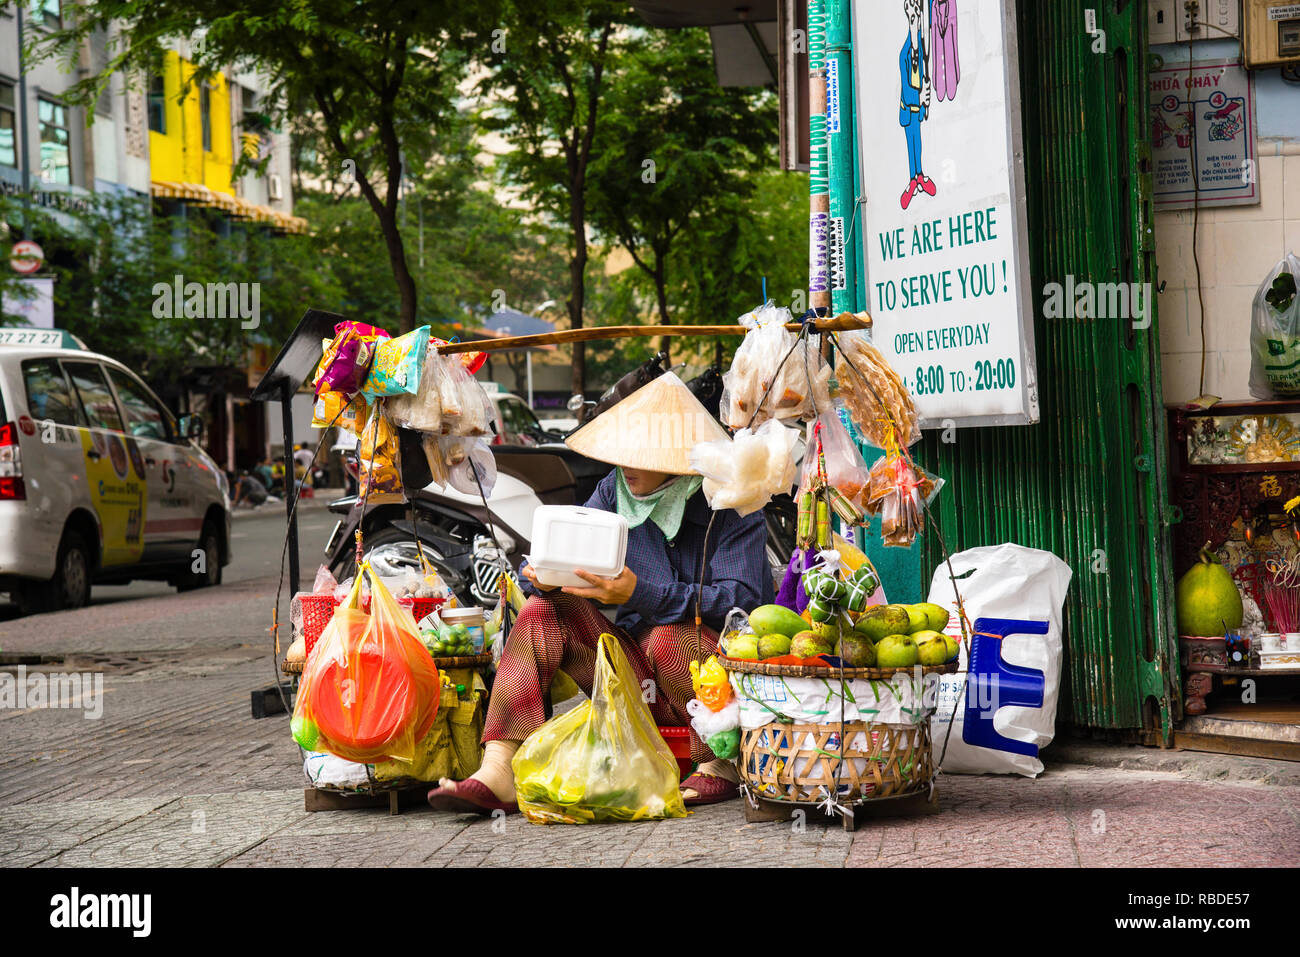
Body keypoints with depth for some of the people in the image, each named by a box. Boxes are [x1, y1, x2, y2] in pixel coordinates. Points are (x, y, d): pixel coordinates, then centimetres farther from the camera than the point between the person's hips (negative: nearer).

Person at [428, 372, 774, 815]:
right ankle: (498, 773, -28)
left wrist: (639, 593, -34)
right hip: (637, 681, 5)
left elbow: (742, 601, -24)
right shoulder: (615, 490, 4)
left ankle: (721, 769, -12)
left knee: (671, 635, -36)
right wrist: (543, 578, -24)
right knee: (547, 609, -15)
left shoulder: (731, 506, -11)